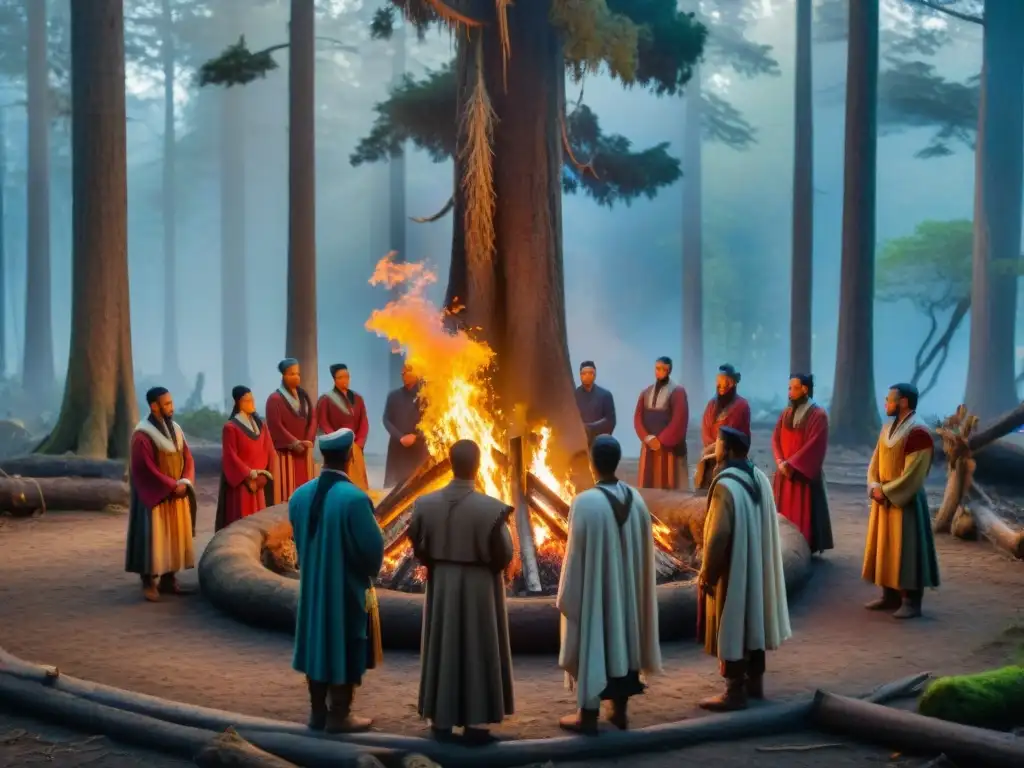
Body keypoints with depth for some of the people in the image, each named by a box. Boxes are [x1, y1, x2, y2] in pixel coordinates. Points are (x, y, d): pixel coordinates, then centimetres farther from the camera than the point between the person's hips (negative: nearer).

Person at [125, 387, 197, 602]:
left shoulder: (176, 429, 8)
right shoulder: (143, 435, -14)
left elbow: (188, 458, 7)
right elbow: (147, 469, -18)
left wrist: (185, 483, -9)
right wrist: (172, 486, -16)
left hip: (177, 494, 7)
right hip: (154, 496, -7)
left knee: (176, 535, 8)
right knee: (154, 537, -4)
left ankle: (169, 580, 16)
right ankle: (148, 583, 3)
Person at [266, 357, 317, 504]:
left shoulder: (304, 396, 13)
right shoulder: (275, 399, -8)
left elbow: (313, 418, 8)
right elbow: (276, 426, -13)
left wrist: (308, 440, -7)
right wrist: (294, 443, -15)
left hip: (304, 451, 6)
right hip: (285, 452, -6)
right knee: (287, 489, -6)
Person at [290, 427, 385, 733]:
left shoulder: (300, 496, -4)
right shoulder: (354, 498, -24)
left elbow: (299, 541, 8)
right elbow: (372, 546, -18)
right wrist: (370, 571, 3)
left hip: (312, 584, 6)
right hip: (348, 588, -6)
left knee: (317, 645, 16)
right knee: (345, 649, 6)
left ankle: (318, 712, 26)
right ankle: (339, 715, 15)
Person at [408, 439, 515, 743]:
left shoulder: (426, 504, -9)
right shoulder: (491, 508, -20)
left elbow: (419, 549, 0)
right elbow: (503, 556, -12)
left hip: (441, 586, 3)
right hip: (479, 588, -3)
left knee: (441, 649, 14)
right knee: (478, 650, 9)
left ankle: (441, 720, 21)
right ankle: (475, 722, 14)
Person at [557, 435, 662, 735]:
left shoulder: (585, 502, -21)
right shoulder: (636, 499, -3)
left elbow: (576, 555, -15)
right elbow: (644, 552, 5)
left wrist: (566, 596, -5)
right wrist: (633, 582, 17)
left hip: (593, 587, -6)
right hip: (628, 586, 6)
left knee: (591, 642, 5)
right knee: (622, 636, 16)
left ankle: (588, 715, 13)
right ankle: (619, 710, 26)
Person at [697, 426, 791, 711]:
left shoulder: (725, 485, -23)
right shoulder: (759, 478, 3)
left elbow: (718, 536, -23)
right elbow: (765, 526, 11)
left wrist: (706, 573, -12)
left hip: (731, 570, -9)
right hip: (756, 565, 9)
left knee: (730, 628, 1)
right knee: (752, 621, 17)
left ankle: (735, 692, 7)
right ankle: (755, 682, 28)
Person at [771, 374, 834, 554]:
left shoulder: (818, 415, -10)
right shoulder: (786, 413, 10)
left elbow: (814, 445, -16)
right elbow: (775, 438, 7)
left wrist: (792, 464, -18)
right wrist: (781, 462, -9)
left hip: (804, 474, -6)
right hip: (785, 472, 6)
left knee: (804, 514, -1)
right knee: (784, 512, 8)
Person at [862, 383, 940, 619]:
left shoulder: (918, 432, -17)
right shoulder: (888, 427, 10)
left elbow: (913, 473, -20)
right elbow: (876, 461, 12)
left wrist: (885, 491, -17)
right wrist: (874, 486, -5)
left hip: (906, 500, -8)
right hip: (884, 497, 9)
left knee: (906, 550, -2)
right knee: (884, 546, 12)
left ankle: (911, 601, 5)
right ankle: (890, 596, 22)